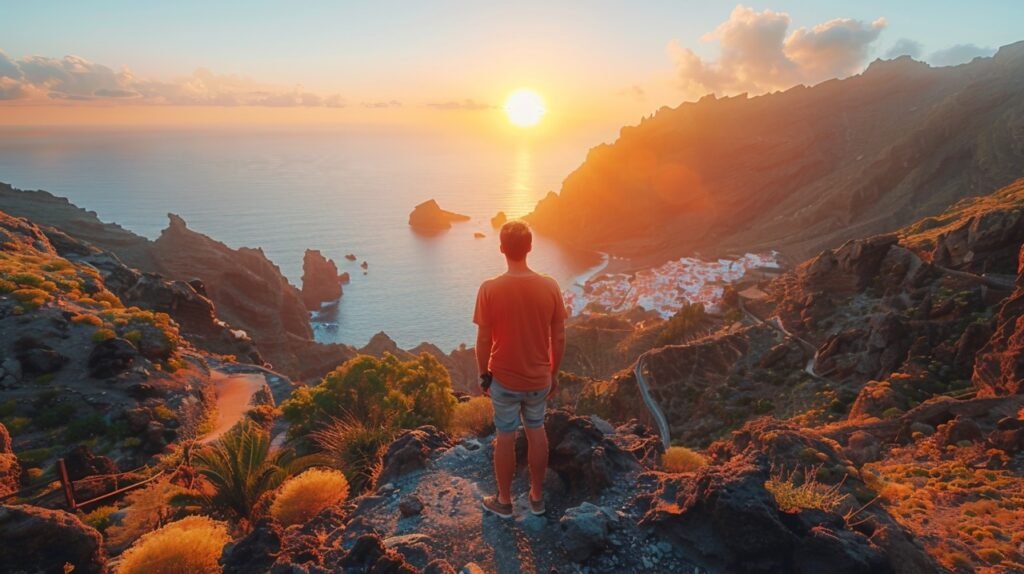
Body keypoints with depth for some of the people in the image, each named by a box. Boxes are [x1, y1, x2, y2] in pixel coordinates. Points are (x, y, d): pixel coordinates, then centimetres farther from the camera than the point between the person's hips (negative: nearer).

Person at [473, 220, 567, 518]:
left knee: (505, 437, 15)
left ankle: (504, 500, 31)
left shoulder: (489, 289, -18)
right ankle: (537, 496, 35)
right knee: (536, 431, 21)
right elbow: (559, 338, -4)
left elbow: (484, 340, -12)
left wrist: (484, 375, 3)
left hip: (504, 378, -2)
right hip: (539, 378, 2)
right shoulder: (550, 287, -11)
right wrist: (554, 373, 10)